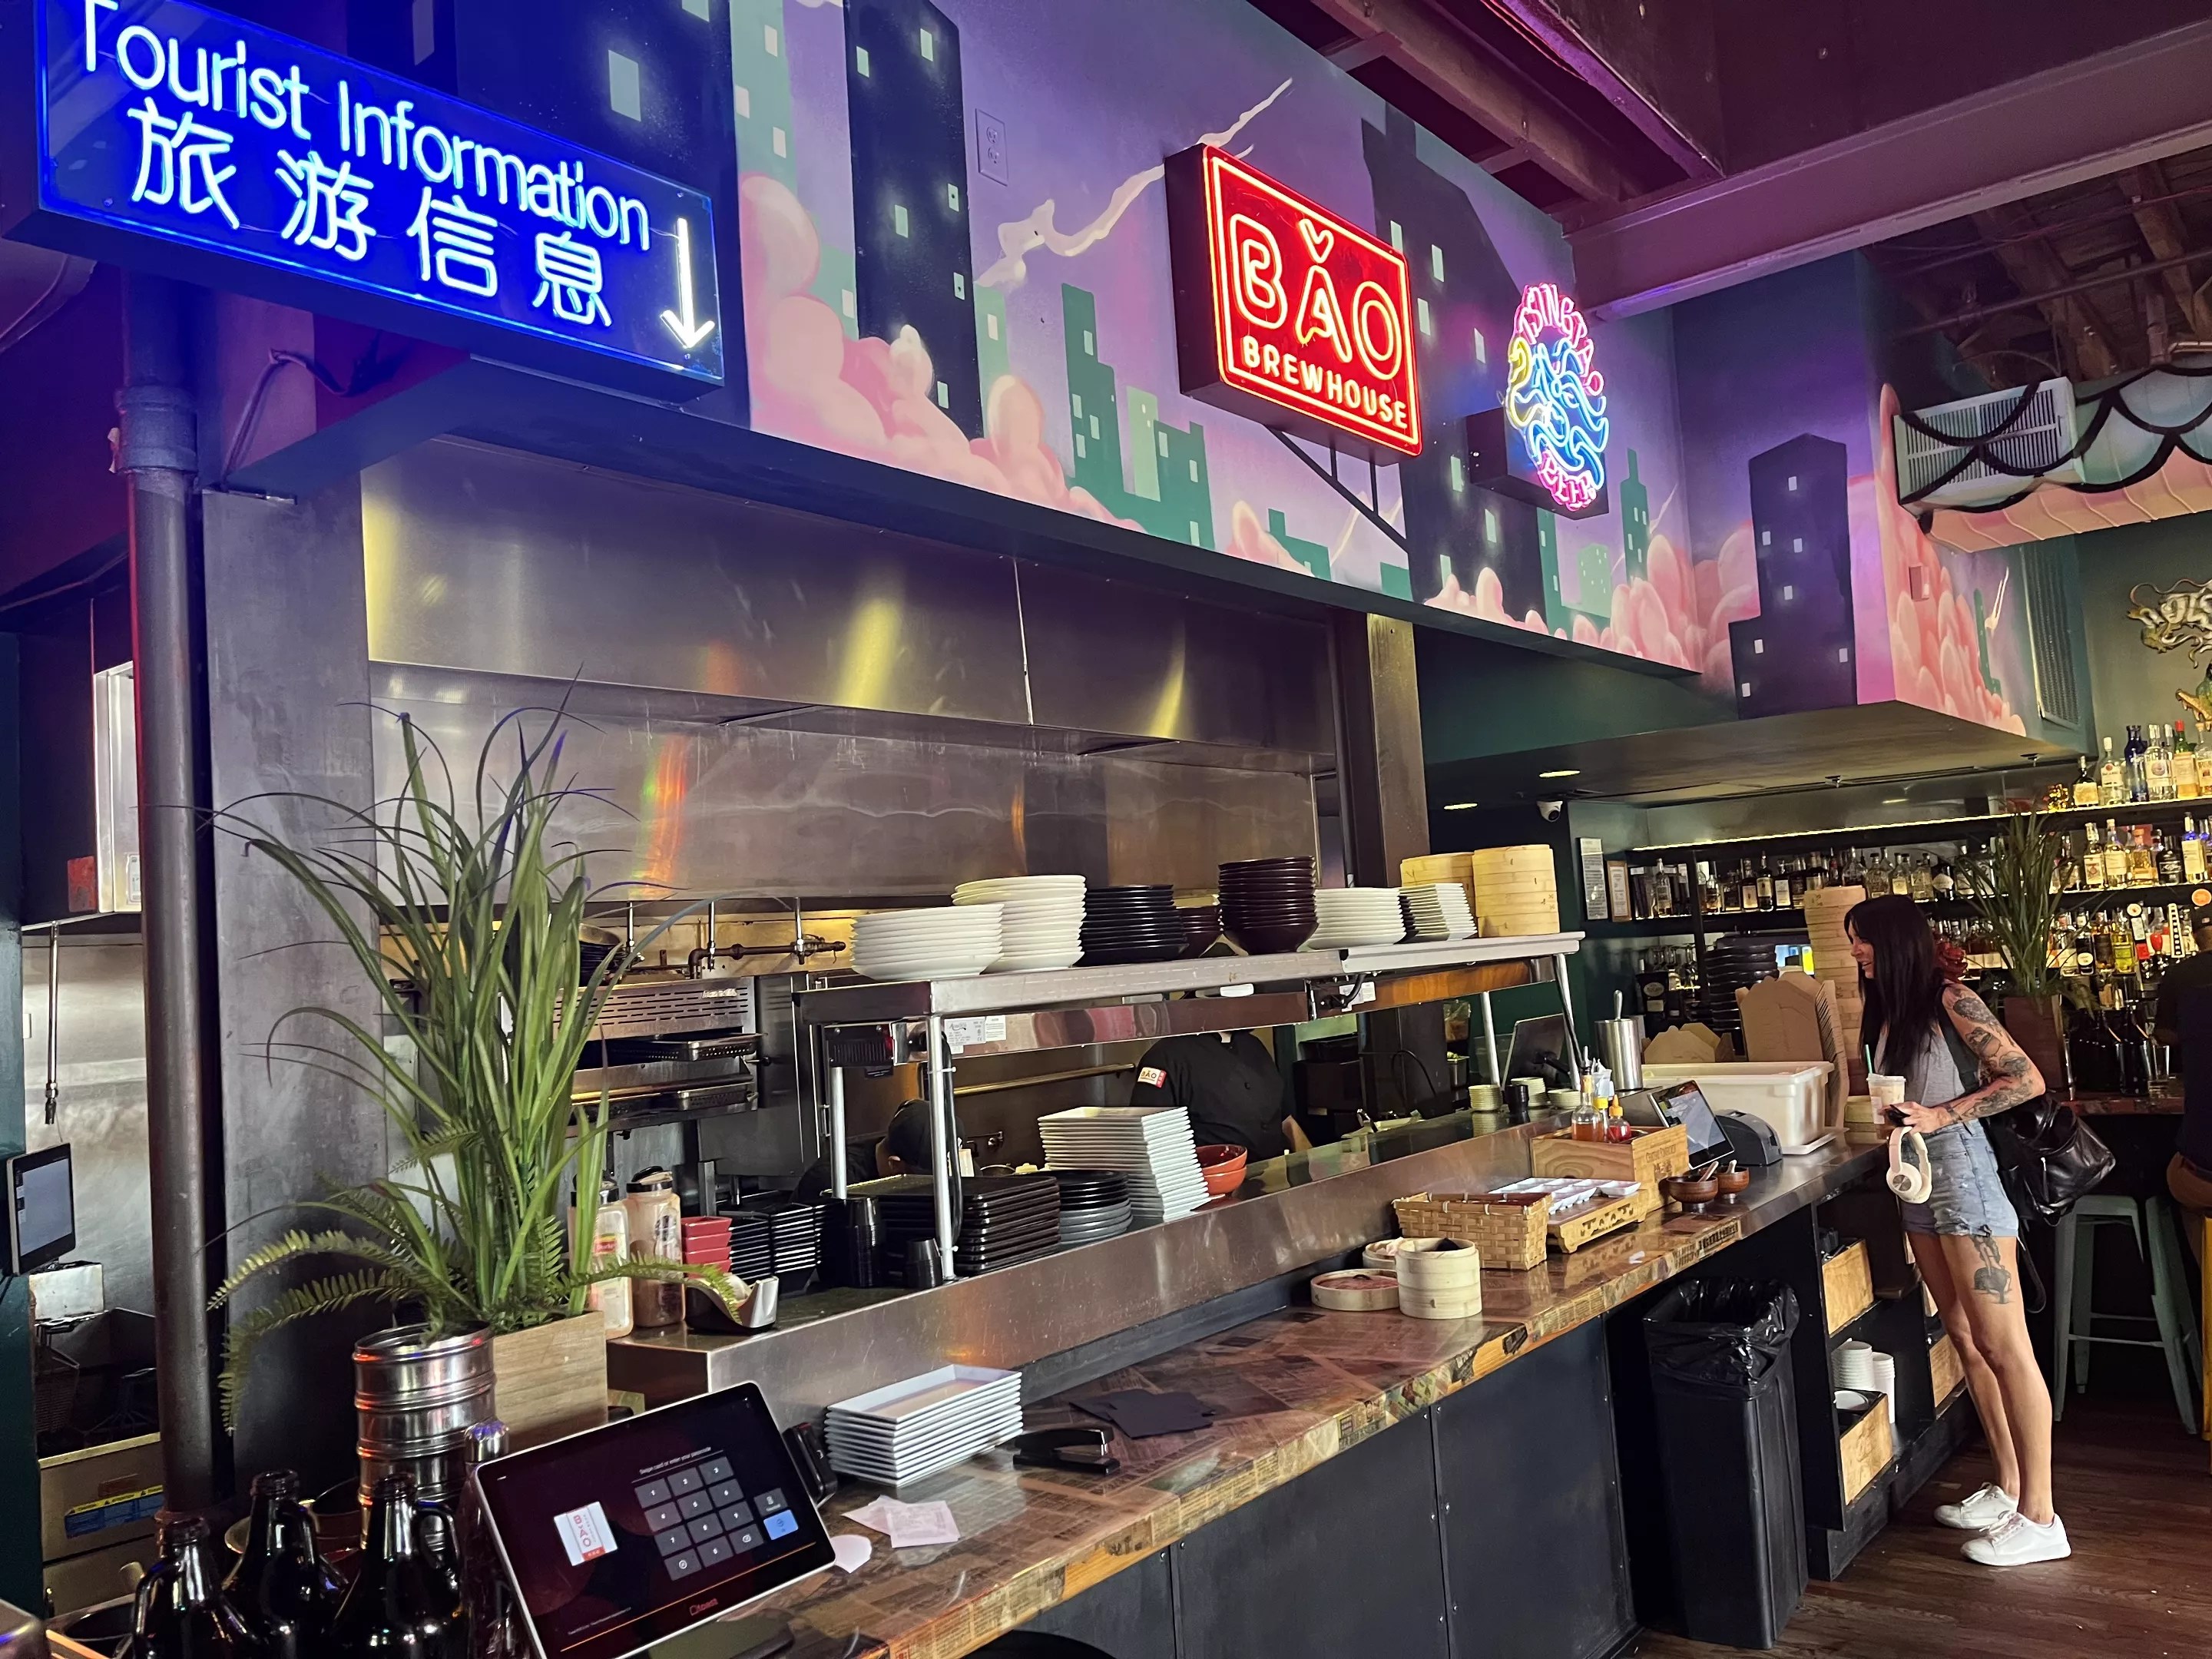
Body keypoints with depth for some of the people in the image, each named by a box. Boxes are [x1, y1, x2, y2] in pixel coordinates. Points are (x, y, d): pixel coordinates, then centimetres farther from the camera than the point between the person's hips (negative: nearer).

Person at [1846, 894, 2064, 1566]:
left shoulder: (1950, 1000, -11)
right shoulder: (1889, 1012, 12)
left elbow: (2027, 1080, -15)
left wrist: (1944, 1115, -19)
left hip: (1961, 1171, -9)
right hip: (1917, 1182, 9)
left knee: (2004, 1347, -4)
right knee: (1966, 1340, 13)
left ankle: (2040, 1518, 2)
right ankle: (2008, 1487, 23)